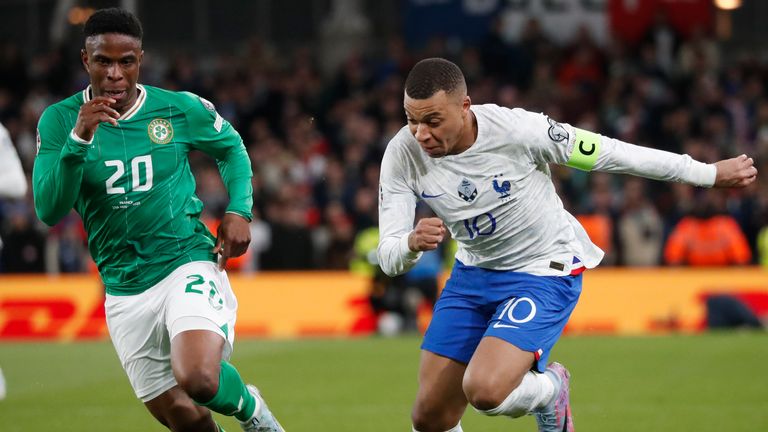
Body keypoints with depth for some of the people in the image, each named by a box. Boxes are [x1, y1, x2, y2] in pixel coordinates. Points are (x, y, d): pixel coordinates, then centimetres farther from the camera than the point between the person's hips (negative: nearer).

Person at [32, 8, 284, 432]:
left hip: (188, 265, -2)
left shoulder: (180, 109, -4)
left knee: (197, 379, -27)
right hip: (124, 290, 2)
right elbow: (49, 211, -14)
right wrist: (79, 140, -27)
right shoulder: (58, 120, -5)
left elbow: (231, 147, 16)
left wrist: (238, 210, 0)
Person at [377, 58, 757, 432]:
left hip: (546, 272, -5)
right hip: (473, 272, 5)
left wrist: (709, 173, -9)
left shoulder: (515, 129, -27)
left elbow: (610, 154, -16)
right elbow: (389, 259, -16)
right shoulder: (402, 154, -17)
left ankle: (550, 389, 9)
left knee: (484, 390, -26)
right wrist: (412, 243, -42)